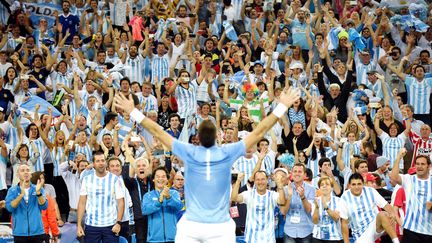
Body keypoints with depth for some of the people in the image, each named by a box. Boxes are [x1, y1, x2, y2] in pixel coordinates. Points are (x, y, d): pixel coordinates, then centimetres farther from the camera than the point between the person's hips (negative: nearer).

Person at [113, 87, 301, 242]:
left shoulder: (189, 153, -4)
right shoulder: (228, 153, -5)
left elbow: (157, 131, 2)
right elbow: (259, 132, 0)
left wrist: (132, 111, 10)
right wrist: (282, 106, 5)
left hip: (190, 226, 1)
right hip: (221, 228, 0)